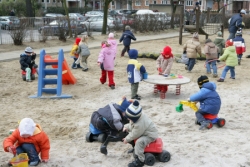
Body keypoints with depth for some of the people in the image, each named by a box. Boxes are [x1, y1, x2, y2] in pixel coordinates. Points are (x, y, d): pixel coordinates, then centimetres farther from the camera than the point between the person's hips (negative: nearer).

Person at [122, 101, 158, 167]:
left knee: (139, 142, -36)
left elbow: (134, 135, -25)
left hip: (150, 136, -11)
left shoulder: (139, 124, -39)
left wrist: (127, 139, -10)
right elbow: (132, 124, 10)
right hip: (143, 132, 11)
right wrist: (126, 126, -5)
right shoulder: (137, 116, -13)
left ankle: (140, 161, -23)